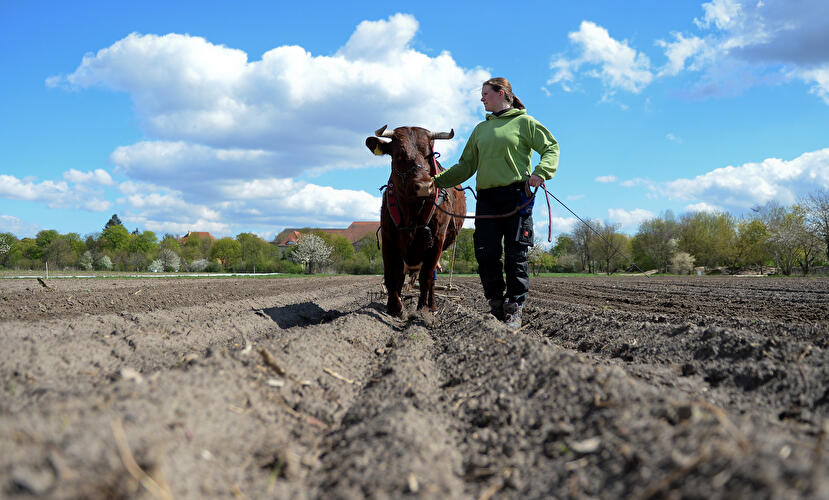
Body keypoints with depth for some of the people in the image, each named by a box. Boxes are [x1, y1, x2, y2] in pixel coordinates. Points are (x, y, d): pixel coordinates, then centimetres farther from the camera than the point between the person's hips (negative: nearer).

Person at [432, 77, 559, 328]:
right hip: (486, 197, 5)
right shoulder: (481, 129, 22)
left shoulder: (523, 122, 7)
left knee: (516, 255, -4)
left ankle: (514, 309, 3)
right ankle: (496, 306, 8)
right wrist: (438, 180, 13)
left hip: (516, 194, -5)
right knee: (485, 253, -4)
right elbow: (466, 165, 23)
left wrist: (540, 172, -17)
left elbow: (551, 147, 1)